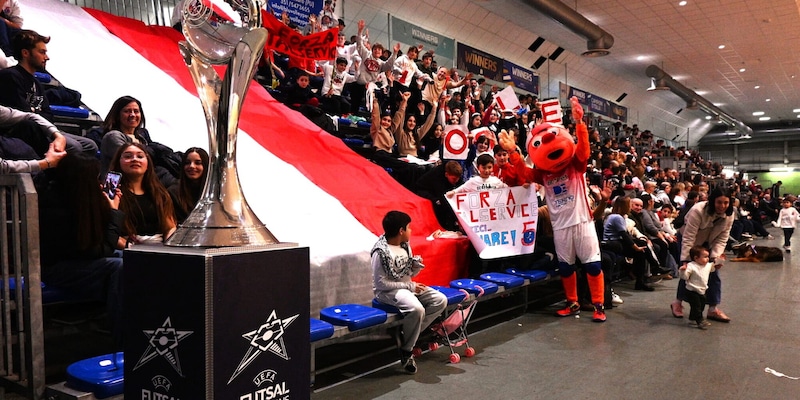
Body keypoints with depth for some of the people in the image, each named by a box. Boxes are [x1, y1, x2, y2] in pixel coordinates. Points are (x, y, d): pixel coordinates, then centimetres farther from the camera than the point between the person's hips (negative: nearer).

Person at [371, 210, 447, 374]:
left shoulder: (405, 246, 5)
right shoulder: (381, 252, -20)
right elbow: (380, 283, -20)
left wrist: (418, 266, -9)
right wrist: (409, 286, -18)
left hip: (408, 286, 8)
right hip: (388, 292, -8)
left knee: (441, 300, -5)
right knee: (417, 309, -34)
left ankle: (411, 332, -2)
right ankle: (406, 350, -13)